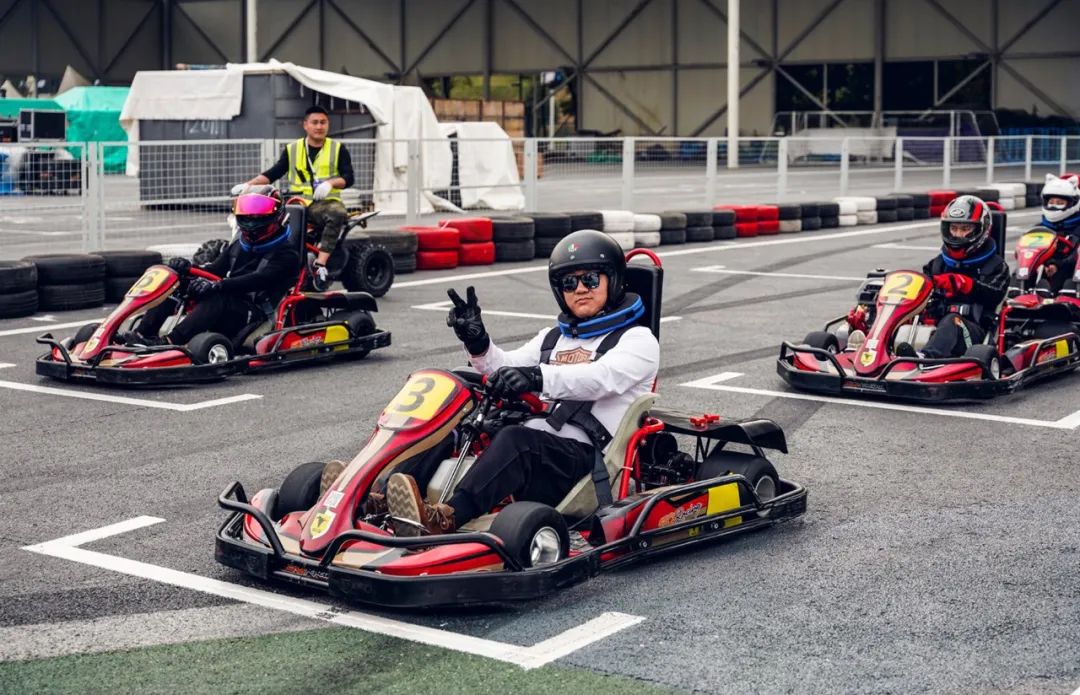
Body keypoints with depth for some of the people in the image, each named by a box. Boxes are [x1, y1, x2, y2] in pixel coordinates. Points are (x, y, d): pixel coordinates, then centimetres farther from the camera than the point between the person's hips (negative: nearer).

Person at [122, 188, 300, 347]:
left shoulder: (287, 254, -4)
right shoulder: (238, 246, 20)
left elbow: (258, 280, -20)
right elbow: (214, 270, 14)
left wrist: (216, 285, -33)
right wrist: (188, 269, -9)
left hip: (254, 317, -7)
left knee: (217, 297, -36)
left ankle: (169, 342, -46)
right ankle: (142, 334, -19)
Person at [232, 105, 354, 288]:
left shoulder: (338, 149, 9)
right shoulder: (291, 149, 15)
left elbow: (348, 177, -1)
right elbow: (273, 173, 10)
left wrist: (330, 183, -21)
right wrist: (248, 184, -4)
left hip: (326, 202, -2)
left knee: (337, 213, -38)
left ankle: (320, 265, -41)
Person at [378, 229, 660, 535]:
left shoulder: (638, 340, 4)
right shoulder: (553, 338, 27)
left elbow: (602, 378, -17)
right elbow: (506, 369, 13)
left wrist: (537, 378, -34)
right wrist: (477, 343, -10)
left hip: (584, 459, -7)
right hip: (531, 446, 7)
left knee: (514, 440, -36)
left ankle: (447, 518, -56)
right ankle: (386, 490, -34)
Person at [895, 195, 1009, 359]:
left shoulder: (995, 265, 13)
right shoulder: (939, 263, 26)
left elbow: (993, 294, -6)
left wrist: (961, 283, -20)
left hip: (974, 329, -3)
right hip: (935, 323, 4)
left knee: (952, 321, -38)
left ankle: (925, 357, -66)